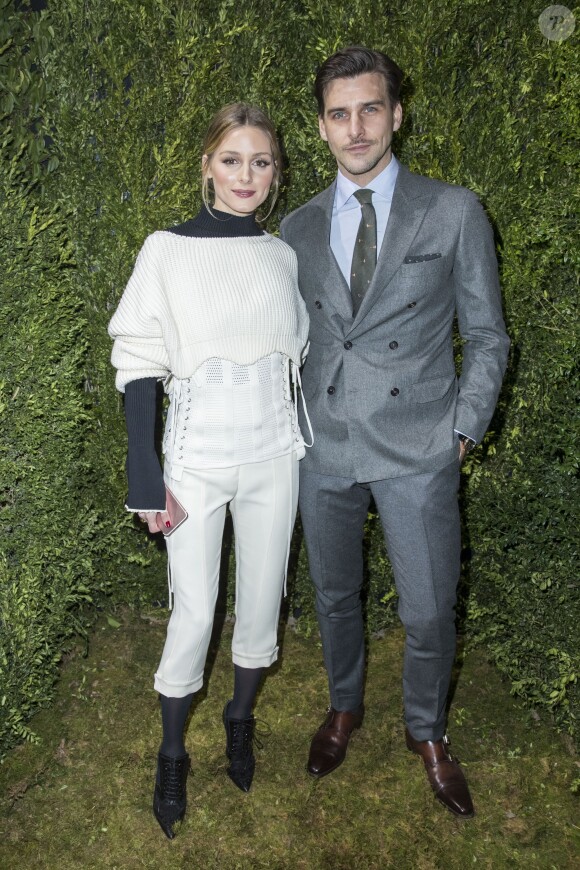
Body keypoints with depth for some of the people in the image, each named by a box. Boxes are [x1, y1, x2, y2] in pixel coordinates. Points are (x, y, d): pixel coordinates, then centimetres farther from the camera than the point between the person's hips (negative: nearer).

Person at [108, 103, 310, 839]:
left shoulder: (282, 255, 5)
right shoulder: (167, 250, -6)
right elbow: (138, 364, -8)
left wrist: (311, 444, 12)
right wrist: (146, 475, -13)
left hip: (274, 450, 3)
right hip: (198, 454, -3)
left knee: (261, 597, 12)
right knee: (194, 610, 3)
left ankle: (240, 720, 39)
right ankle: (172, 754, 27)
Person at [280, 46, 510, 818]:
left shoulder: (454, 213, -2)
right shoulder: (298, 229, 7)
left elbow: (487, 336, 2)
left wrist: (465, 430, -6)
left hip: (418, 451, -2)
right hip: (325, 448, 3)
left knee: (429, 613, 6)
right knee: (334, 595, 18)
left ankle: (427, 732, 34)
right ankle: (345, 708, 44)